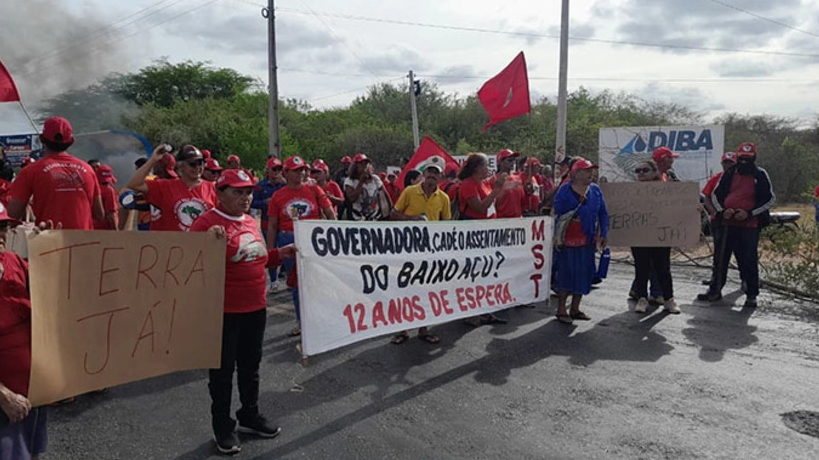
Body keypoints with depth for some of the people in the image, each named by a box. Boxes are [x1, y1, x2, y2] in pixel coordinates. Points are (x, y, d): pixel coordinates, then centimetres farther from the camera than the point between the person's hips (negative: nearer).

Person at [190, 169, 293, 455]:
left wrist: (281, 253, 9)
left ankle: (250, 416, 36)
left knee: (250, 366, 19)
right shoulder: (206, 222, -13)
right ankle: (223, 427, 22)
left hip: (256, 307, 7)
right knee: (223, 370, 7)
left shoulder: (250, 222, 12)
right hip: (224, 311, -7)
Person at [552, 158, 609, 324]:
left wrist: (603, 234, 6)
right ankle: (561, 310, 7)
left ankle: (575, 309, 21)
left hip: (588, 241, 5)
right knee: (566, 272, -3)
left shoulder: (595, 190, 10)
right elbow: (557, 214, -5)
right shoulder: (564, 191, -5)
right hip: (569, 240, -5)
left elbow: (603, 213, 13)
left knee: (584, 274, 9)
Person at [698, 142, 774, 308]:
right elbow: (715, 195, 15)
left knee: (749, 260, 1)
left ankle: (751, 295, 11)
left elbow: (770, 198, -1)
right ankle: (715, 290, 17)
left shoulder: (760, 175, 0)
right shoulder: (729, 174, 9)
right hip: (728, 223, 3)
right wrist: (722, 210, -3)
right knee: (721, 257, 8)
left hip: (750, 225, -3)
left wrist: (749, 213, -12)